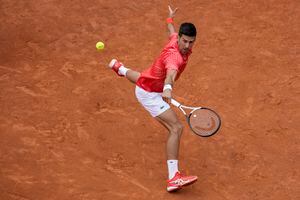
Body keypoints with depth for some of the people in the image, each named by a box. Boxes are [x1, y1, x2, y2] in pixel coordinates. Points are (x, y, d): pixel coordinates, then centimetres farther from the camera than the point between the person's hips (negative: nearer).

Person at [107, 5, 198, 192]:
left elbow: (171, 31, 12)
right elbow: (171, 72, -63)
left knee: (139, 77, 47)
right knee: (176, 128, -22)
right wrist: (167, 89, -83)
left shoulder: (176, 38, -14)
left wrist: (170, 18, 34)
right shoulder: (174, 56, -40)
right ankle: (174, 178, -28)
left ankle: (120, 67, 85)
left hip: (149, 81, 10)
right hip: (150, 94, -10)